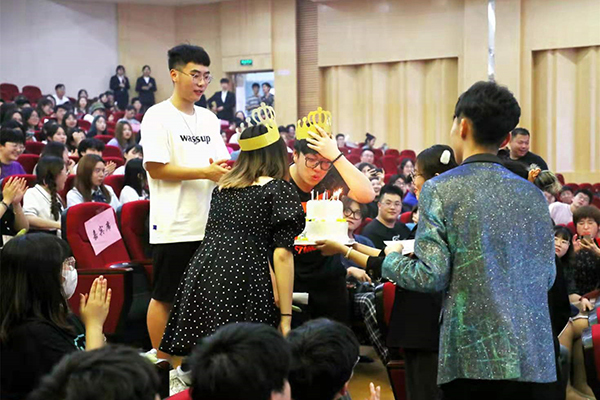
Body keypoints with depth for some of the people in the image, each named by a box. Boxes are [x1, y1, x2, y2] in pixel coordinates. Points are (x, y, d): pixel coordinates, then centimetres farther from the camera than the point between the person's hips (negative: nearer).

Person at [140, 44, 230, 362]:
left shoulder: (209, 118, 14)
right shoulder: (158, 116, -6)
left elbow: (221, 165, 17)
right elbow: (155, 168, -14)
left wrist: (226, 169, -7)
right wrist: (205, 172, -17)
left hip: (208, 224, 7)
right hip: (173, 225, -6)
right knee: (164, 297, 3)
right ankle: (163, 363, 14)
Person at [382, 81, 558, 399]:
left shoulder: (441, 190, -5)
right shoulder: (533, 194, 9)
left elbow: (430, 276, -10)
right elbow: (547, 276, 13)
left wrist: (391, 261, 9)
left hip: (474, 359, -4)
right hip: (537, 359, 4)